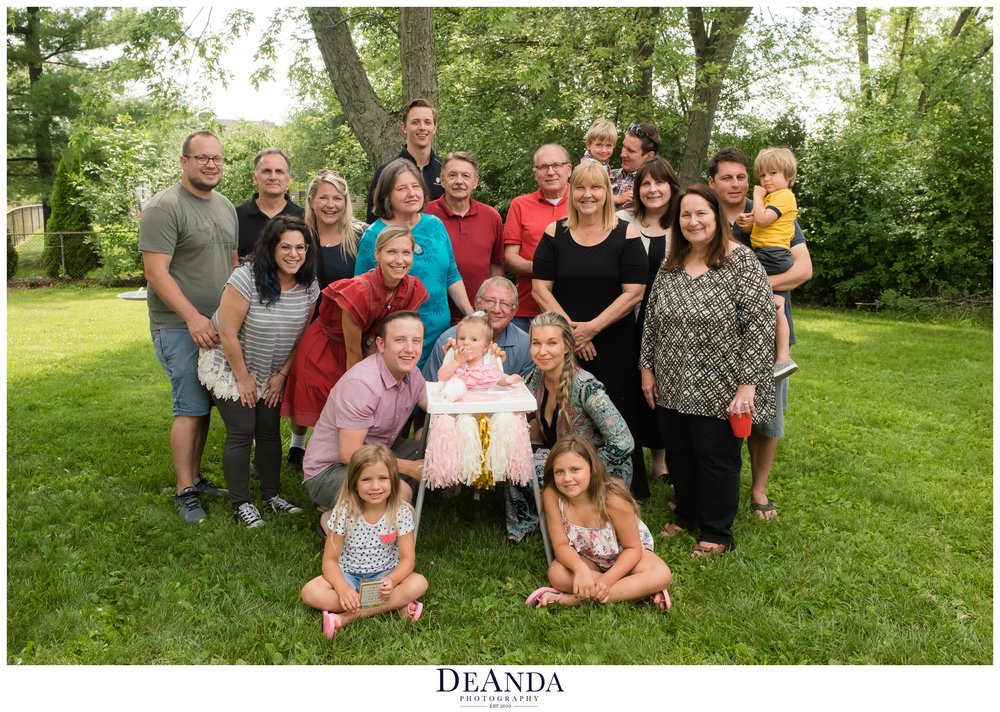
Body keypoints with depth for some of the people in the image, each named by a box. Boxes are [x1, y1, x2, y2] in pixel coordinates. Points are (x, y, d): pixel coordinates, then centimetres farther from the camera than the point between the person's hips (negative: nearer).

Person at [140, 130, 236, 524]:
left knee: (203, 405, 12)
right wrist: (193, 317, -22)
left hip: (217, 325, 7)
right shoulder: (164, 208, -11)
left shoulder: (225, 207, 13)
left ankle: (196, 477, 24)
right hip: (179, 327, -7)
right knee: (191, 408, -5)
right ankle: (185, 492, 6)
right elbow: (156, 273, -16)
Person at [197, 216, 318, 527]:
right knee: (242, 432, -5)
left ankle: (272, 495, 22)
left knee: (270, 430, 7)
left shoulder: (308, 287, -9)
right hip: (229, 368, -5)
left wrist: (282, 375, -1)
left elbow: (301, 335, 1)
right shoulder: (246, 278, -26)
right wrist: (243, 378, -16)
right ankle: (241, 504, 8)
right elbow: (227, 333, -23)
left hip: (271, 374, 5)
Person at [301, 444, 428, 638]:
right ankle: (394, 606, -25)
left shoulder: (401, 512, -14)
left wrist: (392, 580, -33)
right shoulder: (343, 511, -15)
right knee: (310, 592, -28)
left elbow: (407, 558, -11)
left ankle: (349, 617, -27)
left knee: (419, 583, -28)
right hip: (348, 575, 0)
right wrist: (343, 588, -31)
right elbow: (330, 559, -12)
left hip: (384, 575, 0)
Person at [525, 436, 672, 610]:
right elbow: (561, 544, -21)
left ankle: (571, 599, -28)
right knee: (556, 574, -29)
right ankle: (636, 590, -21)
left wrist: (606, 580, -35)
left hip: (625, 555, -1)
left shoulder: (613, 500, -31)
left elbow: (633, 548, -20)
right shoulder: (552, 495, -26)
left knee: (661, 575, -30)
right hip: (588, 558, 2)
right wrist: (580, 569, -43)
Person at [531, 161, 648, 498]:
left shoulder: (626, 235, 1)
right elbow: (540, 288, 0)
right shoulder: (554, 233, 5)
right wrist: (570, 327, -11)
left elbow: (633, 293, -6)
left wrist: (592, 327, -13)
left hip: (614, 346, -1)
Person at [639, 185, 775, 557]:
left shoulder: (741, 262, -11)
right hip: (672, 387, 6)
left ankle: (717, 533, 25)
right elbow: (651, 320, 13)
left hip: (719, 390, -5)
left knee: (716, 458, 6)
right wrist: (647, 368, 9)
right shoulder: (670, 266, 7)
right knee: (678, 454, 16)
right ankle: (687, 517, 37)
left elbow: (760, 325, -16)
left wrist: (748, 384, -19)